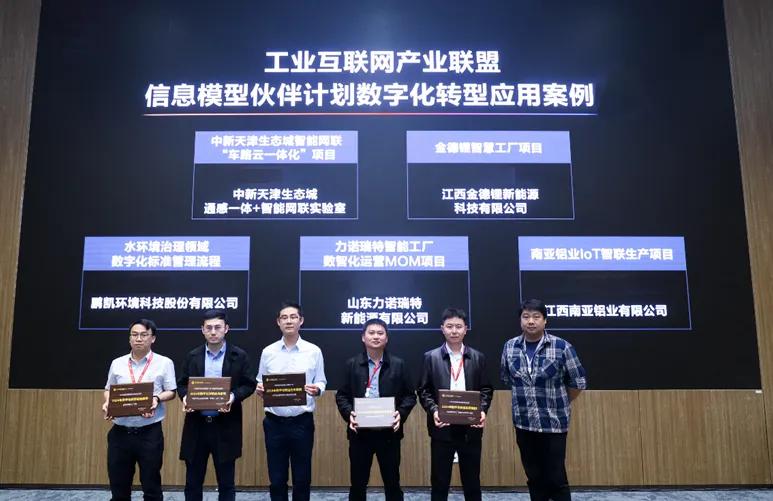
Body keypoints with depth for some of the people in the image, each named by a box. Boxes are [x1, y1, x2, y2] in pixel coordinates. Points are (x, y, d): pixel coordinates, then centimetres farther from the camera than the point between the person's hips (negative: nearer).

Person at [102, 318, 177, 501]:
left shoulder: (164, 363, 0)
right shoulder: (117, 363, 10)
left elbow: (171, 392, 1)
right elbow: (109, 390, 15)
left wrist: (157, 399, -18)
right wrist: (107, 403, -5)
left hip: (150, 433, -3)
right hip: (120, 432, 3)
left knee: (151, 485, 6)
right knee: (118, 486, 11)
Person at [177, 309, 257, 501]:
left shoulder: (239, 356, -1)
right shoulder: (192, 356, 7)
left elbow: (249, 384, 0)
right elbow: (181, 384, 11)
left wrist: (234, 396, -18)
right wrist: (185, 396, -10)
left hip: (225, 426, -2)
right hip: (197, 424, 2)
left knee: (226, 482, 7)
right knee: (193, 481, 11)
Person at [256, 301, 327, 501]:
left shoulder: (314, 351, 0)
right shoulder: (268, 352, 3)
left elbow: (321, 382, 2)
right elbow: (260, 384, 8)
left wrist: (316, 390, -20)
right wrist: (259, 390, -15)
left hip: (302, 421, -1)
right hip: (274, 422, 1)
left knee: (302, 478, 9)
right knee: (276, 479, 10)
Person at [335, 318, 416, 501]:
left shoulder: (398, 365, 3)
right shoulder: (351, 364, 3)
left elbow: (410, 395, 5)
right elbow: (341, 395, 4)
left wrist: (401, 413, -12)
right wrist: (349, 413, -13)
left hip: (389, 432, 0)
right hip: (360, 432, 0)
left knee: (392, 482, 10)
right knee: (357, 483, 10)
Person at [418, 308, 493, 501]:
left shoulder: (478, 357, 6)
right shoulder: (431, 357, 2)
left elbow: (486, 389, 6)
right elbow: (424, 391, 0)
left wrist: (483, 410, -11)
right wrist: (434, 410, -15)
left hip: (471, 427, 1)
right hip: (442, 427, -1)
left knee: (472, 480, 11)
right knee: (439, 481, 7)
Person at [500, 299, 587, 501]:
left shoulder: (562, 347, -12)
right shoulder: (510, 347, 0)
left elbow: (578, 382, -2)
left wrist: (560, 404, 8)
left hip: (554, 423, -3)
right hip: (524, 423, 3)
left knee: (556, 478, 0)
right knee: (534, 477, 13)